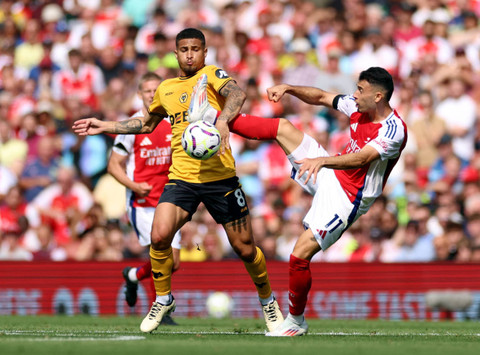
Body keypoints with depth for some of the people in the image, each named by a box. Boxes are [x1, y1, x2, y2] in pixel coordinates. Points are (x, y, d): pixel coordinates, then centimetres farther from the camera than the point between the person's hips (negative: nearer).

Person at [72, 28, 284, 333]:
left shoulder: (211, 74, 0)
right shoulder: (166, 89, 16)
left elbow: (237, 94, -23)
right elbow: (147, 124, 34)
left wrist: (222, 121, -41)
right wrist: (105, 127, 30)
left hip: (220, 177, -4)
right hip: (181, 178, 4)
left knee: (244, 248, 0)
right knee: (160, 236, -18)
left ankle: (268, 301, 26)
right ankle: (163, 299, 5)